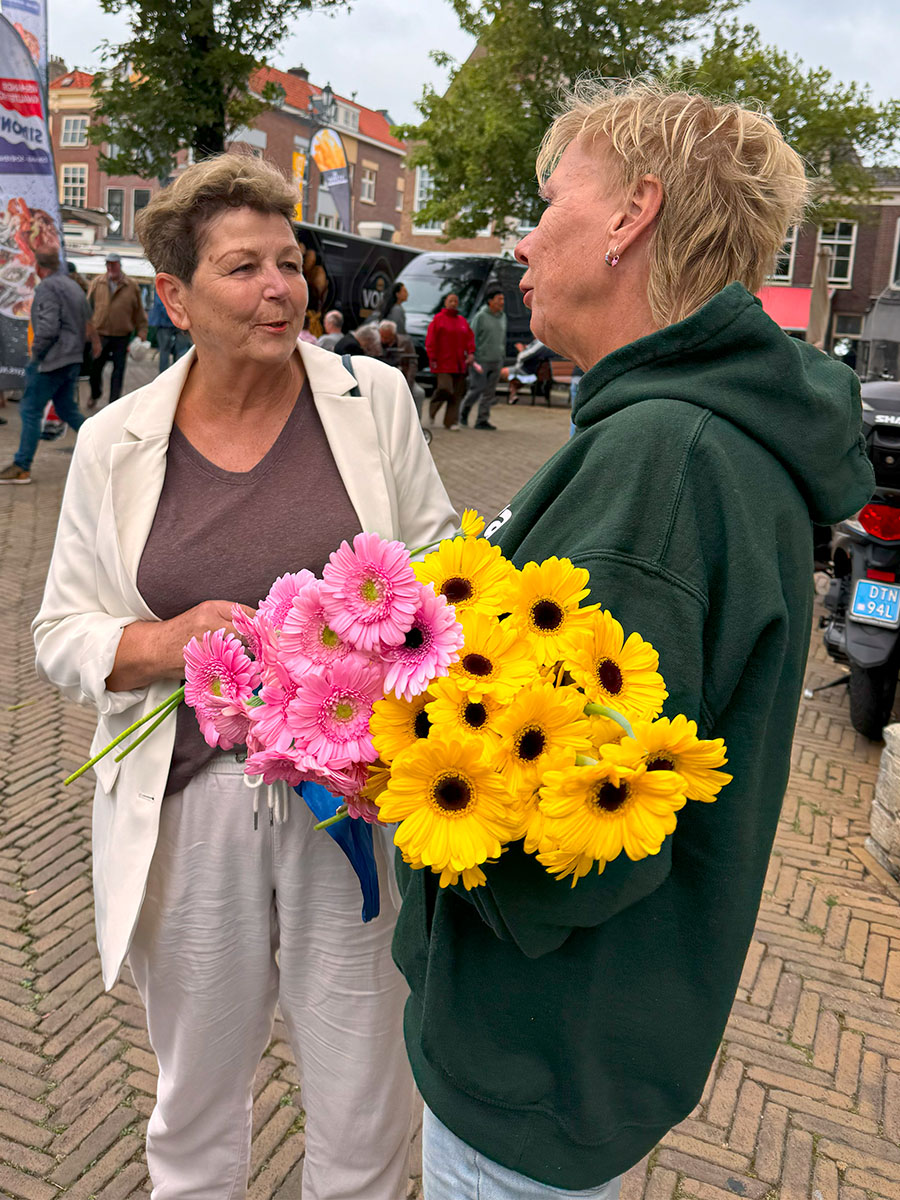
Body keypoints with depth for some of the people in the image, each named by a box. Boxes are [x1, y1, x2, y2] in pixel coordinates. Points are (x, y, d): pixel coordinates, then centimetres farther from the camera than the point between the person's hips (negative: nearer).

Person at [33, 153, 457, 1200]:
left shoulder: (373, 399, 0)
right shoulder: (117, 441, 2)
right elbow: (61, 635, 6)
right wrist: (163, 643, -14)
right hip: (190, 807, 1)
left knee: (363, 1112, 15)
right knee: (196, 1097, 22)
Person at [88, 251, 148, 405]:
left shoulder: (131, 286, 1)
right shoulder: (97, 283, 4)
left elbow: (139, 312, 5)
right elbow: (88, 307, 7)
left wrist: (142, 332, 0)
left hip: (122, 336, -1)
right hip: (100, 334, 1)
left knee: (118, 370, 3)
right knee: (95, 367, 10)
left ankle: (114, 402, 12)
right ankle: (95, 394, 34)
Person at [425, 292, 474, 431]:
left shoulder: (462, 321, 16)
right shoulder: (438, 319, 0)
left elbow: (470, 338, 16)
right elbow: (430, 340, -4)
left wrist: (471, 353, 0)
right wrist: (433, 359, -10)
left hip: (459, 364, 5)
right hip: (443, 363, -5)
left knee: (457, 394, 1)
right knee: (445, 389, -15)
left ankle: (450, 422, 6)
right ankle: (432, 412, 12)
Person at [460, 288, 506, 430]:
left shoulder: (502, 316, 11)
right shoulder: (481, 316, -8)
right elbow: (472, 338, -8)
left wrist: (502, 357, 17)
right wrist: (472, 359, -14)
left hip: (496, 361, 6)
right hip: (481, 360, -6)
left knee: (490, 392, 3)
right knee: (477, 389, -3)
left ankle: (482, 420, 8)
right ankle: (464, 410, 21)